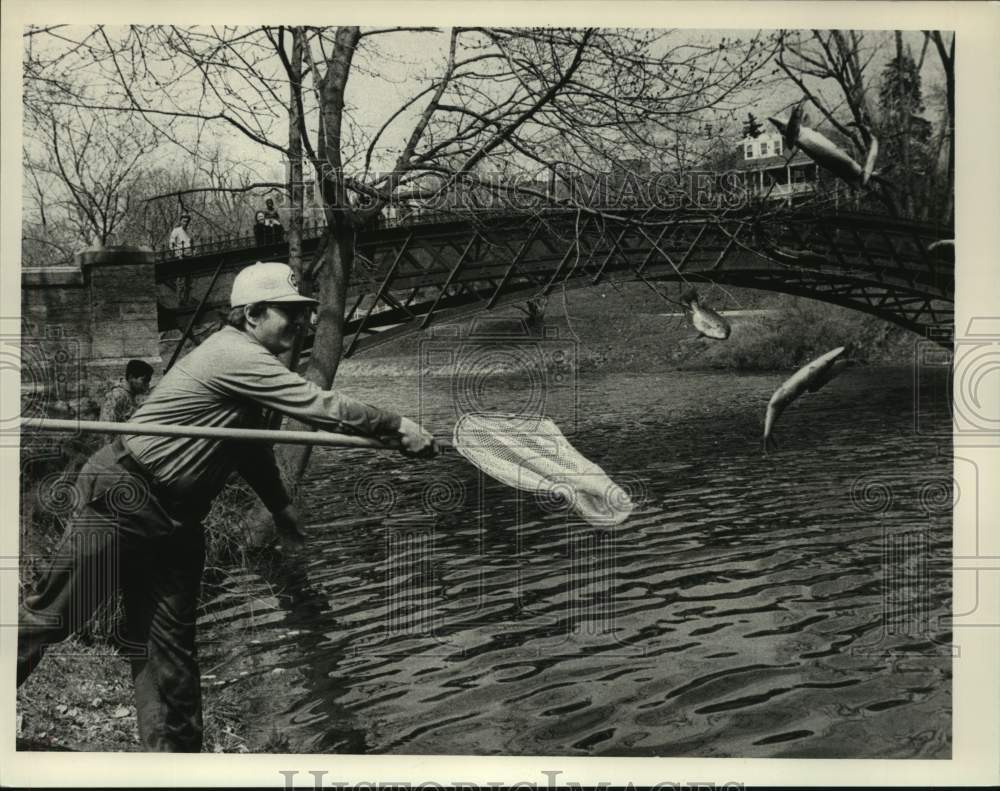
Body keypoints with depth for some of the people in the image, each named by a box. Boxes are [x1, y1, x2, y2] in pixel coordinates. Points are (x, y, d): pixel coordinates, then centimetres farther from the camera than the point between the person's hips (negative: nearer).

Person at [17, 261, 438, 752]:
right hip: (123, 498, -9)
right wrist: (397, 427, -20)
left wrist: (280, 506, 19)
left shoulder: (248, 362, 11)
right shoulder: (236, 356, -19)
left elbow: (249, 444, 22)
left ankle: (174, 752, 15)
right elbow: (323, 408, -26)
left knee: (170, 647, 9)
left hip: (174, 518, 9)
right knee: (51, 615, 1)